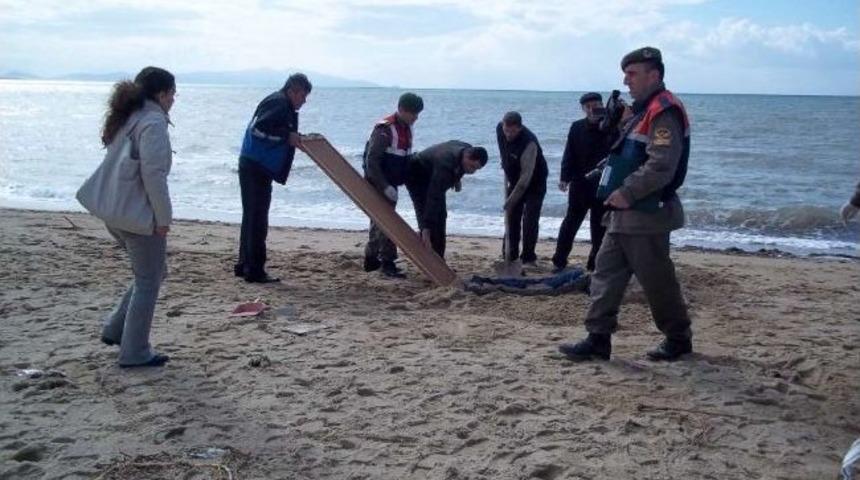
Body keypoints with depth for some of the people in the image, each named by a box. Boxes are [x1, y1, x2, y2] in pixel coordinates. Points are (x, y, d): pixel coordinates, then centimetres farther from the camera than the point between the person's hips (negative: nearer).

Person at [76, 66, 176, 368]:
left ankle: (116, 329, 24)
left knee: (151, 273, 21)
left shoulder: (128, 117, 15)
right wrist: (164, 218, -14)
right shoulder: (153, 122, -15)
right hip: (138, 213, -9)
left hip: (114, 210, 9)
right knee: (148, 281, 2)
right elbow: (153, 174, -21)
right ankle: (135, 353, 8)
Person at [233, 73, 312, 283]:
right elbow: (258, 128, -24)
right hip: (256, 167, -10)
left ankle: (244, 265, 24)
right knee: (257, 219, -6)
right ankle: (254, 270, -2)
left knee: (252, 217, 16)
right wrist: (287, 136, -21)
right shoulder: (277, 103, -13)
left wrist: (296, 139, 10)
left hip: (256, 167, 10)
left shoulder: (285, 107, 18)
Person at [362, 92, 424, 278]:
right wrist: (385, 187, -26)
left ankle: (371, 259, 29)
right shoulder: (384, 129, -20)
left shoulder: (406, 128, 8)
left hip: (390, 184, 9)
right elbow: (371, 161, -23)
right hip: (378, 184, -9)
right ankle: (387, 263, -1)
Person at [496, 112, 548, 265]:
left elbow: (526, 177, -34)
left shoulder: (529, 143, -34)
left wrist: (511, 200, -33)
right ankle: (509, 256, 13)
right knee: (511, 217, 5)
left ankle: (528, 258, -3)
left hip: (534, 182, -6)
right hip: (515, 180, 6)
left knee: (530, 220, -11)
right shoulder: (499, 129, -13)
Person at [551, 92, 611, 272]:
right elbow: (569, 154, -1)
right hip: (580, 183, 1)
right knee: (571, 221, 8)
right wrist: (565, 177, -11)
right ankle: (559, 261, 14)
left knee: (599, 225, 8)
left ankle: (595, 263, 18)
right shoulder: (577, 127, 1)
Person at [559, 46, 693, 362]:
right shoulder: (643, 111, 19)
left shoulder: (664, 112, -15)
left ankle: (679, 338, 18)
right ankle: (598, 338, 10)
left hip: (647, 215, -10)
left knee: (657, 280, 1)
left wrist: (627, 193, -20)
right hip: (625, 213, 10)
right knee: (606, 272, 7)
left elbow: (661, 167, -24)